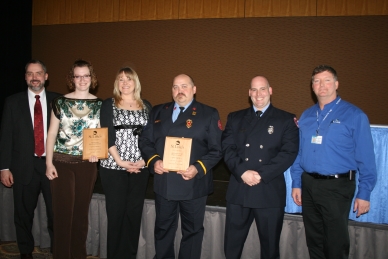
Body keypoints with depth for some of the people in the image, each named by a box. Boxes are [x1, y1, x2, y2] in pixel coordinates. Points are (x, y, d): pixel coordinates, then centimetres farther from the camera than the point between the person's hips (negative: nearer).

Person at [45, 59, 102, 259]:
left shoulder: (99, 104, 4)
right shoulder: (60, 102, 2)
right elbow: (52, 133, 2)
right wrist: (49, 163, -4)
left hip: (87, 163, 1)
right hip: (62, 162, -1)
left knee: (81, 212, 10)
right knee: (63, 212, 1)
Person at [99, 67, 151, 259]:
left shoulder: (146, 106, 10)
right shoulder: (109, 105, 3)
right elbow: (107, 136, -6)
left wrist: (144, 160, -8)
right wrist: (120, 161, -14)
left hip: (140, 168, 2)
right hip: (114, 167, -2)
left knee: (134, 212, 6)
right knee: (115, 212, 1)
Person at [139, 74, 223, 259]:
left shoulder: (209, 114, -1)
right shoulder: (158, 112, 10)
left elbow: (216, 149, -5)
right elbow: (145, 141, 7)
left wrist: (198, 168, -19)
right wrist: (154, 161, -11)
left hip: (194, 184, -2)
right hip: (163, 183, 3)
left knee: (192, 230, 12)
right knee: (163, 229, 18)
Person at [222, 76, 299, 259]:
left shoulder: (286, 120, 4)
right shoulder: (235, 118, 11)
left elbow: (289, 152, -7)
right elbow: (227, 148, 1)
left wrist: (261, 175, -16)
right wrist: (242, 171, -15)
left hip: (270, 191, -1)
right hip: (238, 190, 2)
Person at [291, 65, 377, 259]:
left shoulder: (354, 115, -7)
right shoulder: (306, 116, 7)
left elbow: (365, 157, -8)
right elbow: (299, 152, 10)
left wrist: (364, 193, -10)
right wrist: (296, 183, 7)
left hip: (337, 186, -4)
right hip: (308, 184, 5)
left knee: (336, 243, 6)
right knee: (313, 240, 17)